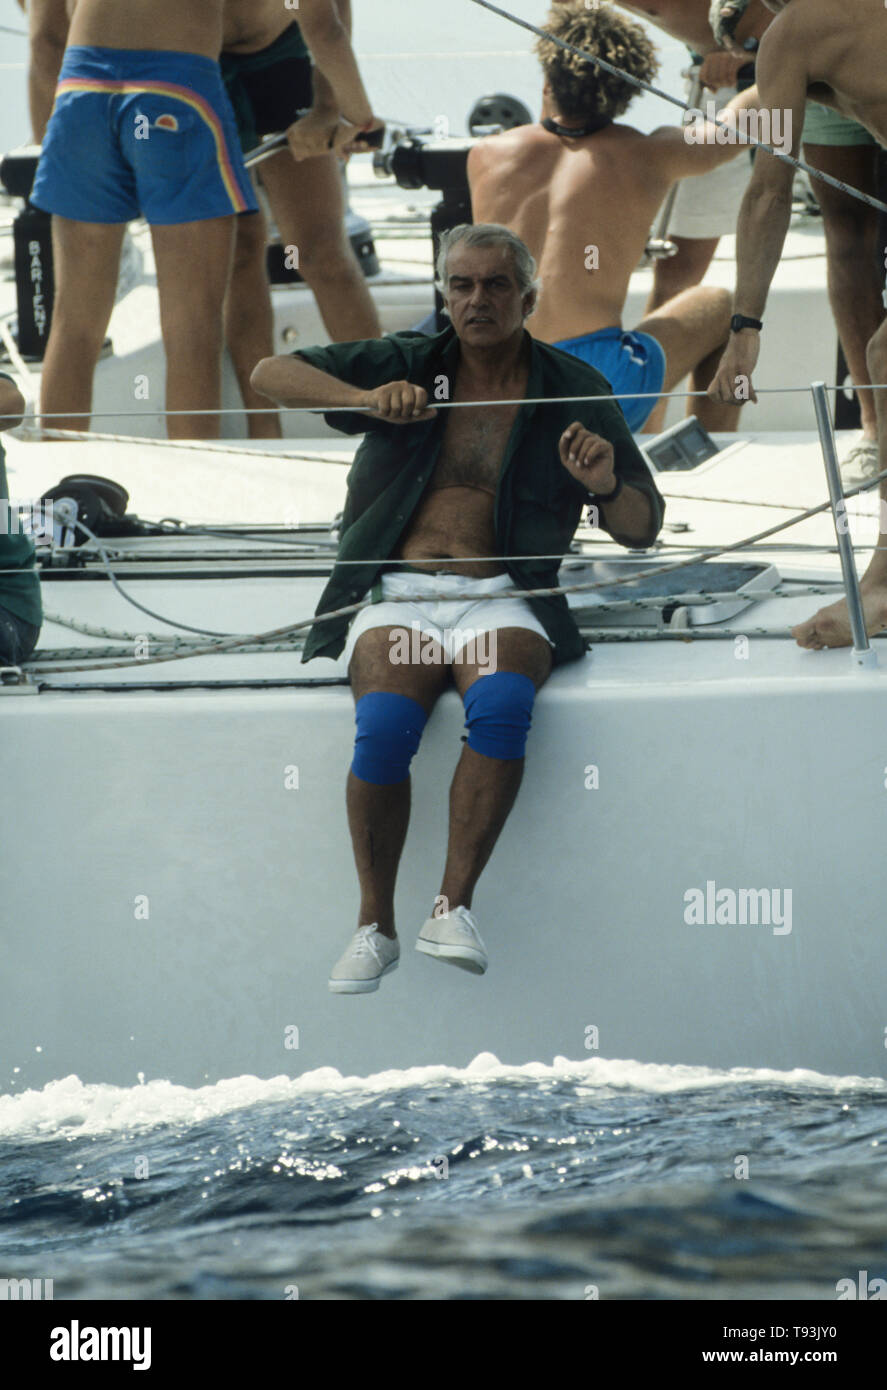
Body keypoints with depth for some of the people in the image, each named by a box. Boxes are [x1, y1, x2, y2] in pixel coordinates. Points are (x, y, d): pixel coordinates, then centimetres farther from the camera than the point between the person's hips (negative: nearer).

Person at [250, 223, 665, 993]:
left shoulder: (575, 392, 10)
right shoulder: (404, 366, 12)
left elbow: (643, 529, 11)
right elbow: (271, 374, 5)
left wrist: (606, 487, -14)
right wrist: (365, 398, -12)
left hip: (500, 601, 0)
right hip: (397, 594, 0)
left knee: (502, 704, -35)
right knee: (384, 725, -31)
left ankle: (454, 908, -30)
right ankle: (375, 926, -18)